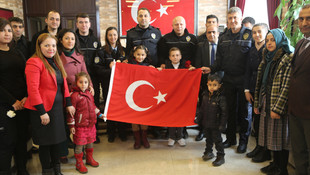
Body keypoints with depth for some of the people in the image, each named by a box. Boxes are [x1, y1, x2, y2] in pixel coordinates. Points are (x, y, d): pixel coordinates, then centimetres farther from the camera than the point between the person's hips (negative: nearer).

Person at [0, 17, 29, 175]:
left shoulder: (17, 54, 15)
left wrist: (26, 97, -4)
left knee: (22, 138, 10)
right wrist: (13, 102, -11)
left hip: (22, 103, 5)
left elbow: (26, 78, 11)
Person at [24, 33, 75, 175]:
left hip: (57, 107, 7)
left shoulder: (57, 62, 12)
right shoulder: (34, 62, -14)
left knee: (57, 139, 16)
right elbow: (33, 89, -19)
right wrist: (42, 112, -19)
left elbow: (64, 84, 14)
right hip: (43, 109, -7)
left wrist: (68, 104, 10)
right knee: (45, 142, 6)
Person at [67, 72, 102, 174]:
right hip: (80, 126, -7)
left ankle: (89, 159, 37)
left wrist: (99, 114, 22)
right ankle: (79, 164, 18)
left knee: (90, 142, 18)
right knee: (79, 145, 3)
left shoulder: (89, 94, 8)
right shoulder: (74, 95, -14)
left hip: (91, 124, 7)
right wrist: (71, 125, -13)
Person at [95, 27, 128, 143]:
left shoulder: (123, 50, 12)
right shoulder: (102, 51, 1)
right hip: (108, 84, -2)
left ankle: (122, 132, 16)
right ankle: (111, 133, 17)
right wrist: (111, 72, -21)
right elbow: (97, 69, -8)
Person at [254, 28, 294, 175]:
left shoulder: (289, 59, -11)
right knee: (271, 135, 14)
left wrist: (278, 108, -21)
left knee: (280, 136, 3)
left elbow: (287, 86, -18)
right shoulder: (267, 58, 14)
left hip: (279, 106, -7)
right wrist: (257, 103, 12)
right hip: (266, 104, 7)